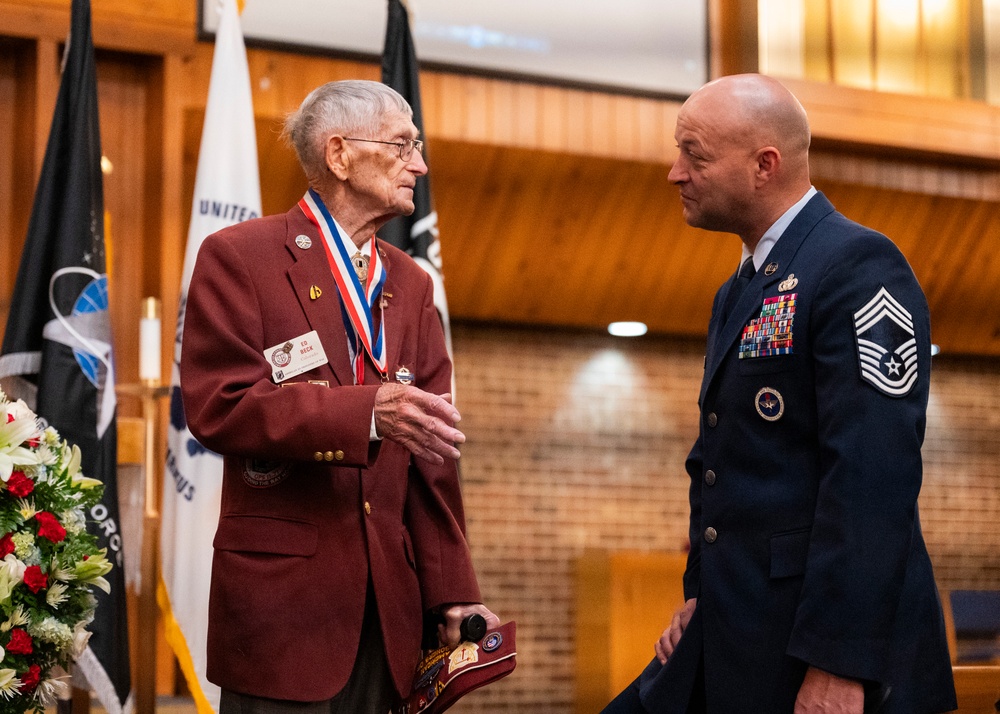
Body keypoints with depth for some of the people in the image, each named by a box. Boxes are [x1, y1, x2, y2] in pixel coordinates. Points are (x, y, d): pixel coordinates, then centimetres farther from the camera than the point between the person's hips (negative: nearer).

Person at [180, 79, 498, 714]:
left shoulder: (412, 284, 16)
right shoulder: (238, 257, -2)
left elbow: (432, 450, 11)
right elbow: (217, 405, -14)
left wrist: (453, 592, 4)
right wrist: (367, 410, -26)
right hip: (280, 598, -5)